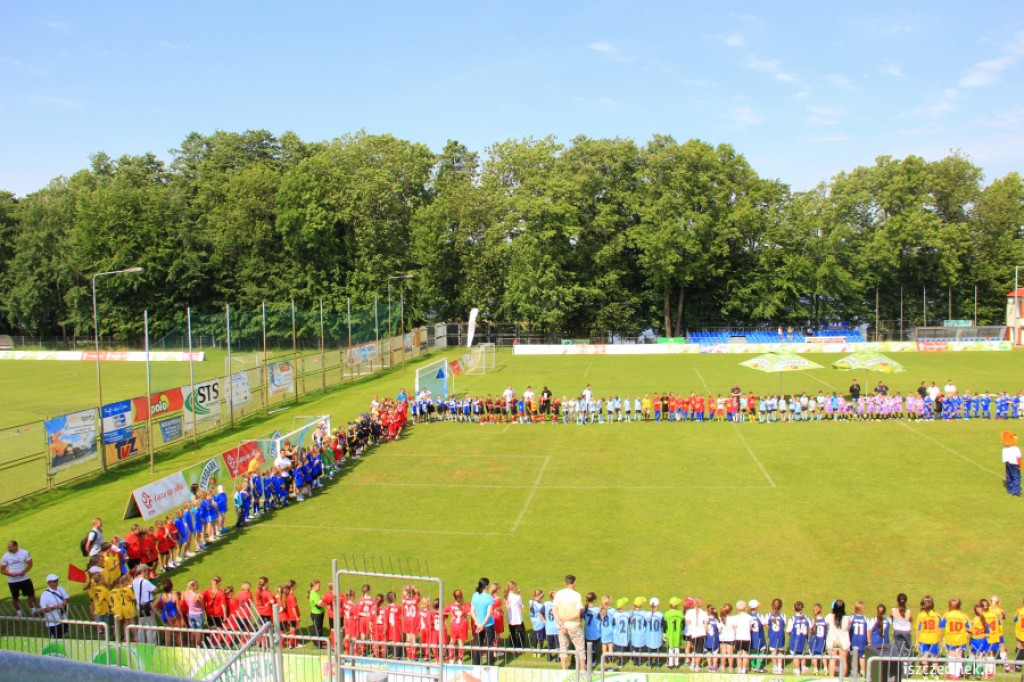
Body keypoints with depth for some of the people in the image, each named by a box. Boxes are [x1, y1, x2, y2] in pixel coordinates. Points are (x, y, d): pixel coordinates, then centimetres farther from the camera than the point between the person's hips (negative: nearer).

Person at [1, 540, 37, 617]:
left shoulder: (25, 553, -7)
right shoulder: (6, 556, -6)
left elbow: (30, 564, 0)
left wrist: (24, 572, -17)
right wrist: (11, 574, -19)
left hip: (24, 578, 0)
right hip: (12, 581, 0)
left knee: (31, 594, 4)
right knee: (15, 597, 9)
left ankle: (33, 610, 23)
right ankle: (18, 613, 28)